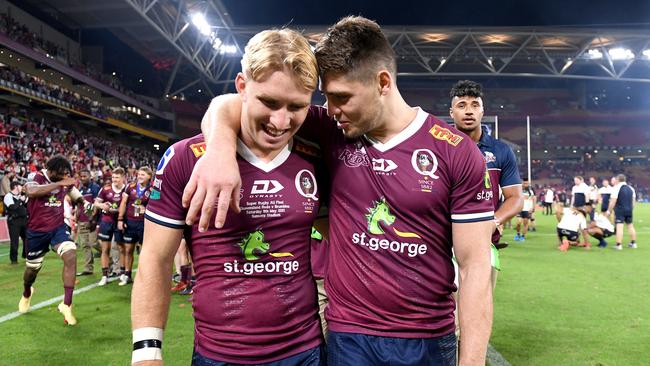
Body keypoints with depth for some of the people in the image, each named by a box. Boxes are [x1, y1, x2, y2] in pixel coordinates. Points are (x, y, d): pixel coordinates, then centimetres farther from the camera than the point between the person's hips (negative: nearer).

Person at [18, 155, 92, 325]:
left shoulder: (66, 182, -2)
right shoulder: (36, 178, -15)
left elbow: (77, 196, 18)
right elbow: (31, 191, -40)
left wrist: (86, 204, -1)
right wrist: (59, 183, -40)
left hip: (58, 228, 2)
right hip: (37, 231, -2)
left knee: (71, 256, -24)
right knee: (32, 269, 14)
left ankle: (66, 304, -17)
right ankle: (27, 293, 52)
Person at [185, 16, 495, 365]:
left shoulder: (457, 152, -10)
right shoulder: (332, 132, -4)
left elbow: (475, 265, -8)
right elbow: (231, 105, -4)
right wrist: (222, 144, -27)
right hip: (346, 336, 2)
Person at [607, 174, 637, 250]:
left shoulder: (616, 188, -9)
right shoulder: (631, 188, 12)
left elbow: (613, 201, -12)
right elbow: (633, 201, 15)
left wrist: (609, 210, -5)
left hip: (620, 210, -7)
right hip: (629, 210, 7)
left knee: (619, 227, -8)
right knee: (630, 226, 17)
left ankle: (618, 245, -11)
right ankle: (633, 243, 24)